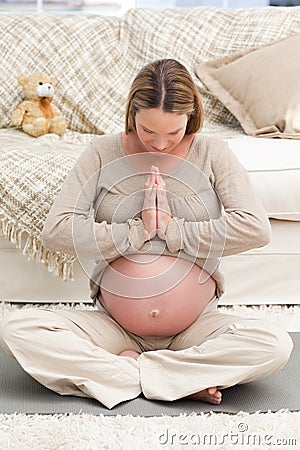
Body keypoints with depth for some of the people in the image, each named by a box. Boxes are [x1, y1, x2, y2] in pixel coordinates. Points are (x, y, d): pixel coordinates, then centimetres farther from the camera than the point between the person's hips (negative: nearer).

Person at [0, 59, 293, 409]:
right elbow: (55, 231, -10)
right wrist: (137, 232, -14)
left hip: (195, 327, 0)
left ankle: (125, 370, -18)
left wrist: (172, 230, -14)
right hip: (114, 327, 1)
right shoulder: (103, 153, 1)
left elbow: (255, 228, -12)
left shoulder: (211, 153, 1)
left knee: (275, 345, -29)